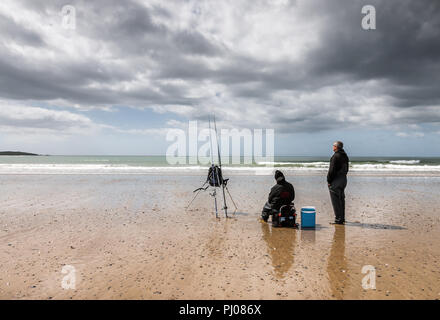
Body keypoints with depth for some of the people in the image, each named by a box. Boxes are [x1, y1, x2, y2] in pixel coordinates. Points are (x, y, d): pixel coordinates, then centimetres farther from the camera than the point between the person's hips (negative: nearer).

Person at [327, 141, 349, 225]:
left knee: (336, 201, -5)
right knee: (341, 200, 15)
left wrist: (329, 181, -11)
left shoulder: (336, 156, -16)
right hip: (344, 179, 9)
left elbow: (332, 170, -18)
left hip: (336, 180, -9)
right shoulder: (345, 156, 13)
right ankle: (342, 218, 22)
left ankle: (338, 219, -4)